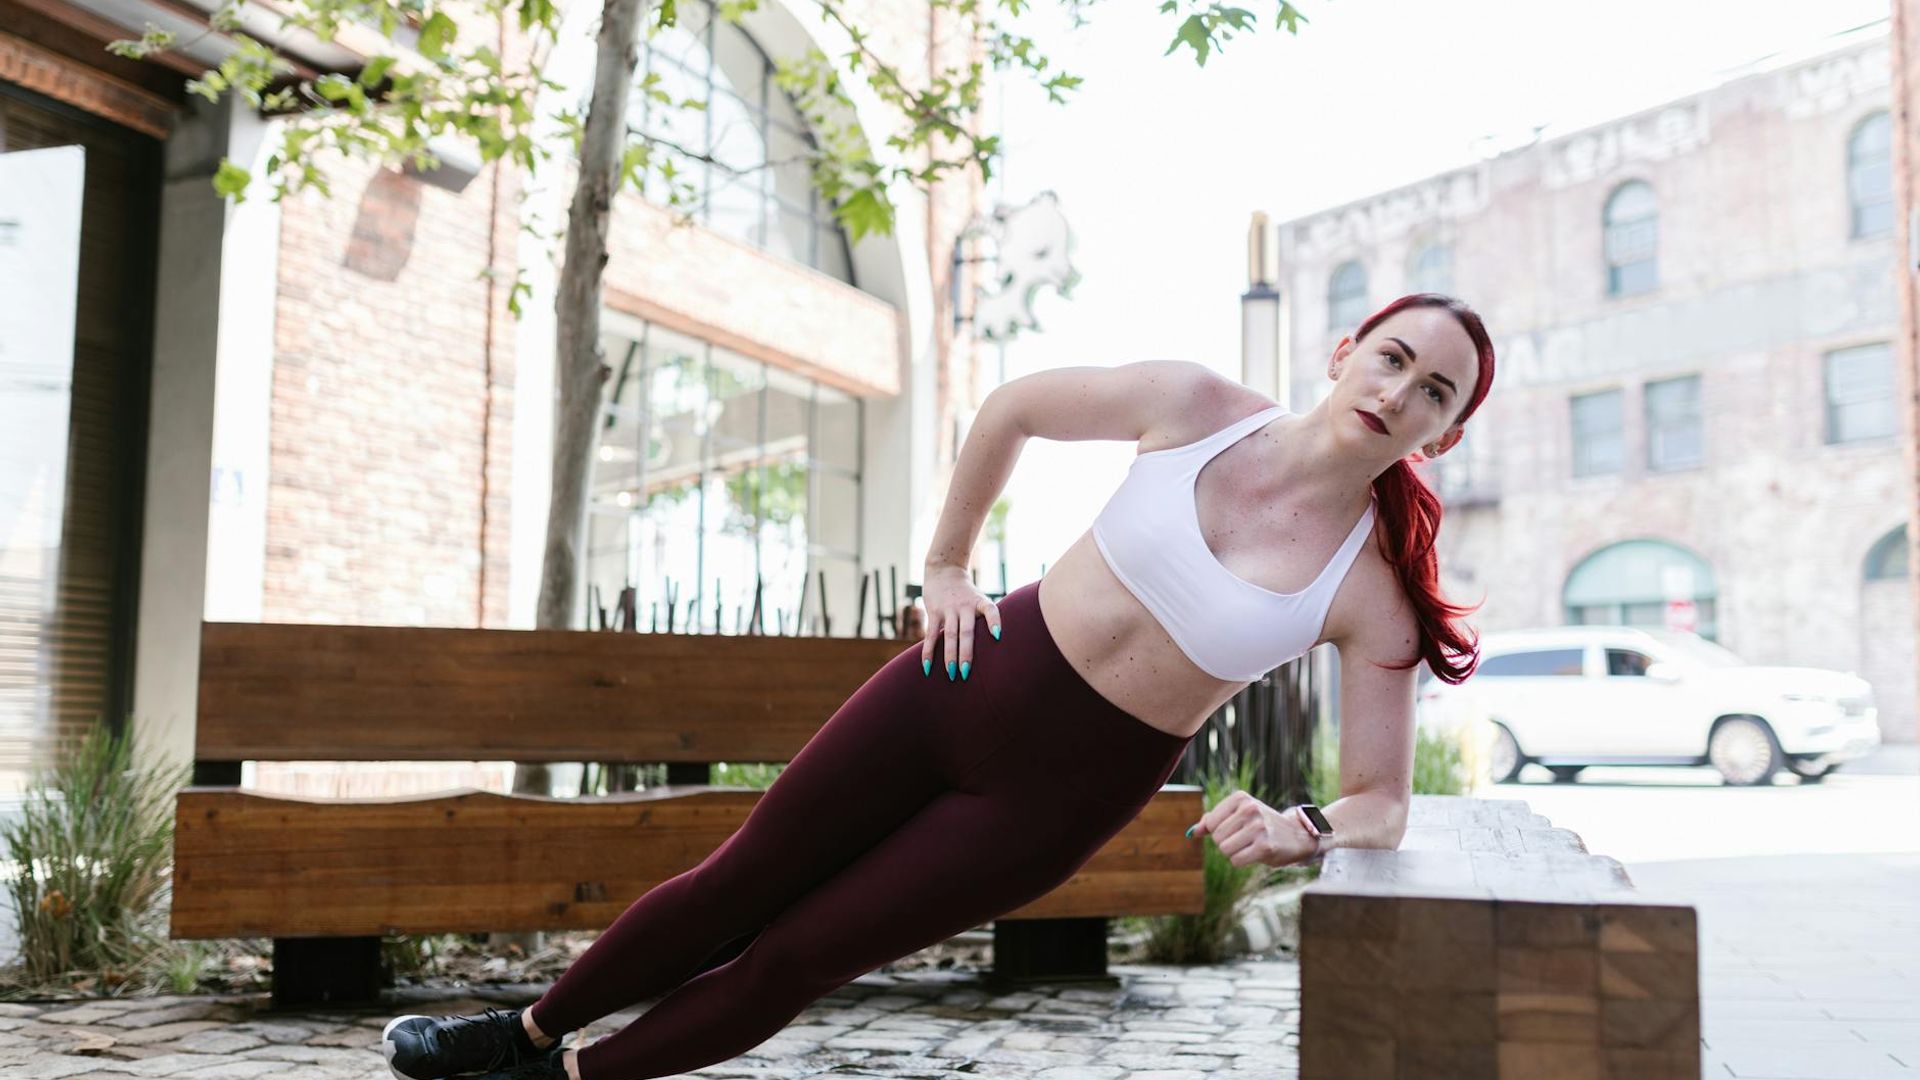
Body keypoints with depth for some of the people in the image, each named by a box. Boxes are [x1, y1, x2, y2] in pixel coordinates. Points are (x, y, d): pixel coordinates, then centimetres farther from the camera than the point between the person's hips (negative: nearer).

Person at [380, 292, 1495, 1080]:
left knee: (797, 957, 7)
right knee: (738, 884, 12)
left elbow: (1381, 804, -5)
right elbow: (1014, 408, 5)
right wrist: (947, 564, 4)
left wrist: (1297, 831, -25)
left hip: (1061, 798, -1)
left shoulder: (1374, 595, -13)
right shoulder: (1197, 404, -10)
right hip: (973, 680, 2)